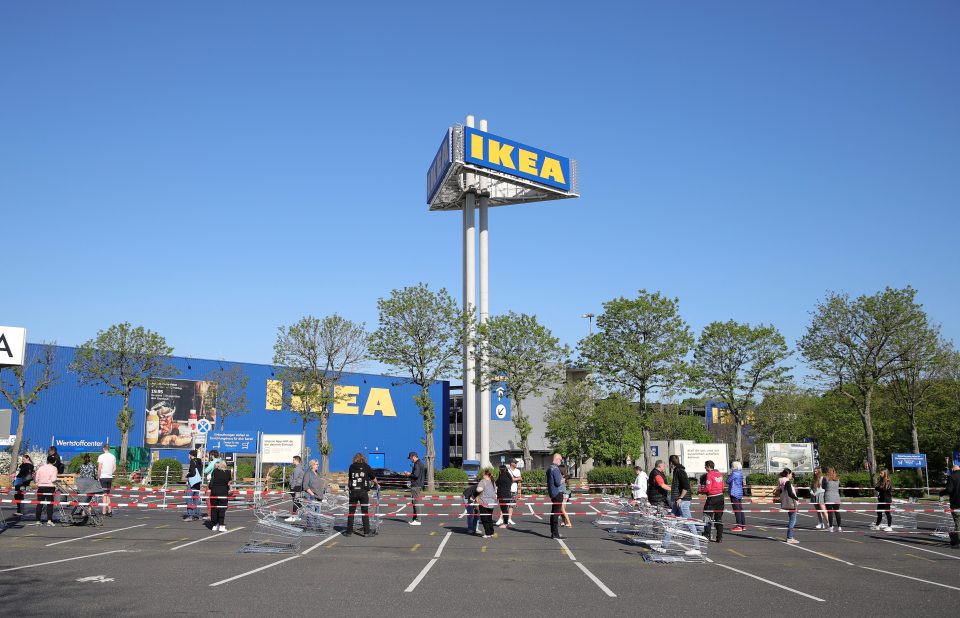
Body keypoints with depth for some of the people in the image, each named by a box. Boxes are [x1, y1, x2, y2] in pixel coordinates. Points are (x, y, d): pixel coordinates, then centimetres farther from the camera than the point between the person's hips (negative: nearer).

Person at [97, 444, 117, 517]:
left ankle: (104, 511, -1)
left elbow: (99, 468, -12)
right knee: (107, 494, 13)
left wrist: (98, 477, -3)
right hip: (110, 477, 4)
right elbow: (115, 468, 6)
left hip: (103, 477, -4)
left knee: (104, 494, -2)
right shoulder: (113, 456, 6)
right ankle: (109, 510, 9)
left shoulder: (101, 456, -9)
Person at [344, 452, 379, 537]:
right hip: (363, 491, -1)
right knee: (365, 512, 5)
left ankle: (349, 531, 13)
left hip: (353, 491, 1)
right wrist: (377, 484, 32)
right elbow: (374, 479, 11)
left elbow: (349, 478, 17)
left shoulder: (352, 466, 7)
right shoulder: (367, 467, 3)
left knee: (351, 512, 9)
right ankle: (366, 531, 4)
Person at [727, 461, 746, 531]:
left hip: (734, 493, -9)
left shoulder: (734, 473, -17)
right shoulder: (740, 473, 12)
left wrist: (728, 475, 5)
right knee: (740, 509, 13)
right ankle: (743, 525, 16)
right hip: (740, 493, 9)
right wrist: (730, 475, 14)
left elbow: (728, 481, -13)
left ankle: (739, 526, -7)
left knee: (737, 510, -6)